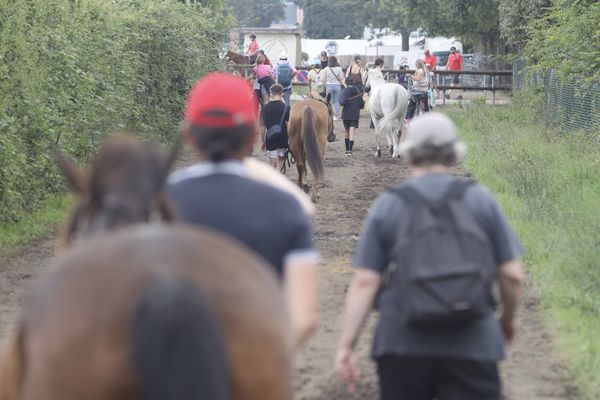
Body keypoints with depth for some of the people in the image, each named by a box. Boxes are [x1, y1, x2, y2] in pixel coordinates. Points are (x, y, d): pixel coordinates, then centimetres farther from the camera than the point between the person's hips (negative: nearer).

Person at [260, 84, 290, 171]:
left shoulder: (265, 108, -1)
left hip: (270, 139, 1)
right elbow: (288, 125, -8)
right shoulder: (286, 107, -7)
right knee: (281, 159, 21)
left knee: (272, 164, 6)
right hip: (283, 137, -1)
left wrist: (263, 141, 12)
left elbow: (263, 127, 2)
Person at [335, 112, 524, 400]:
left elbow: (364, 282, -4)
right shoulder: (481, 199, 3)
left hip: (402, 345, 1)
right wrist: (508, 320, 21)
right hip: (472, 345, -1)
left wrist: (346, 345, -1)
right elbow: (512, 275, 2)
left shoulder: (387, 206, 2)